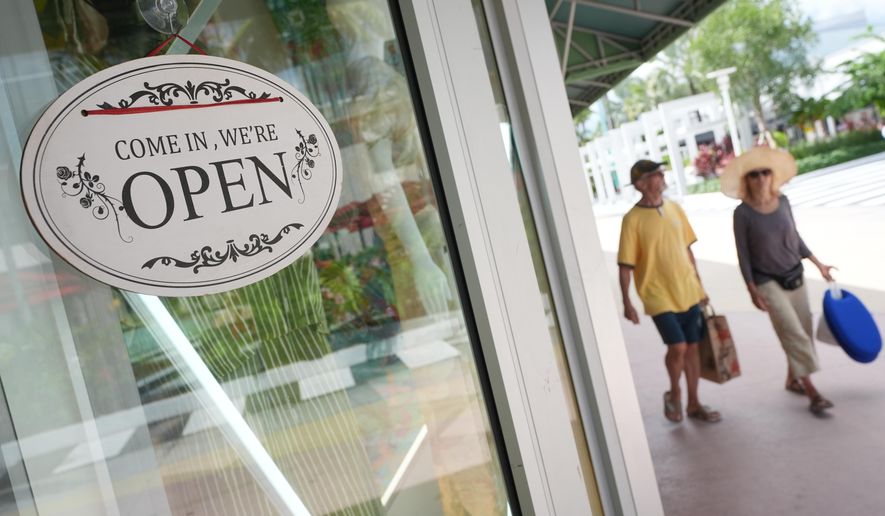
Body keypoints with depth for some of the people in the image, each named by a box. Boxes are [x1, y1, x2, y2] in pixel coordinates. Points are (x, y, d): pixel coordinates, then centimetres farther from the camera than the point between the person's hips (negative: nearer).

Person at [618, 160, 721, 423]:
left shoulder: (674, 209, 5)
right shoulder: (633, 219, -12)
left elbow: (687, 250, 14)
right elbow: (625, 266, -11)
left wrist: (699, 285, 16)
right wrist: (627, 302, -13)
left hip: (688, 292, 6)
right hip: (659, 297, -5)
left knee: (692, 347, 11)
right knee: (677, 348, -12)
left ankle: (693, 404, 27)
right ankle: (674, 394, 16)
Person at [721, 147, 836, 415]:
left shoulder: (783, 201, 0)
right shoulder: (743, 213, -14)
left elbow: (795, 237, 11)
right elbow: (743, 255, -11)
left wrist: (818, 264, 13)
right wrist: (753, 291, -14)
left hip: (795, 276, 6)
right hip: (768, 282, -6)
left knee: (803, 330, 13)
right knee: (793, 333, -10)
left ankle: (793, 380, 31)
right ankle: (812, 393, -5)